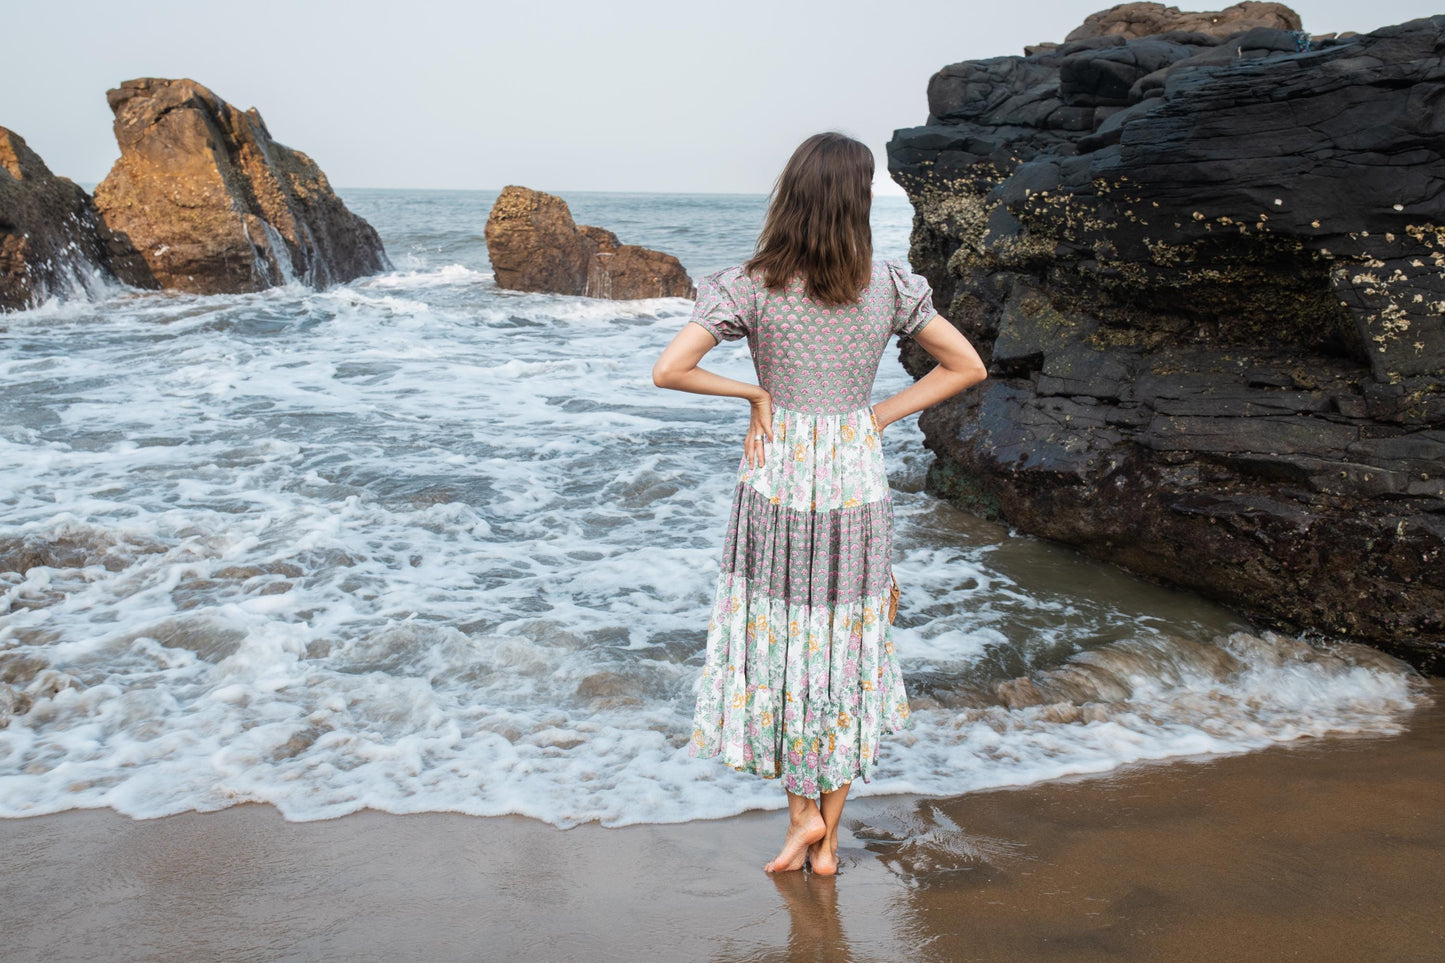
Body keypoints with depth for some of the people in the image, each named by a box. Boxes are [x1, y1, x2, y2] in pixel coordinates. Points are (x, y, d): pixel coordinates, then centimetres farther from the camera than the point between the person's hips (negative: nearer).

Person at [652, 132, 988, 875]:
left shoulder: (753, 287, -9)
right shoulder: (888, 286, -3)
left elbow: (668, 371, -16)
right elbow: (966, 367, 3)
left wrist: (753, 392, -2)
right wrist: (880, 416, 5)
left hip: (777, 479, -2)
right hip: (857, 481, 2)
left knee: (777, 638, 16)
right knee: (848, 644, 12)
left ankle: (802, 810, 18)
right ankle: (827, 840, 22)